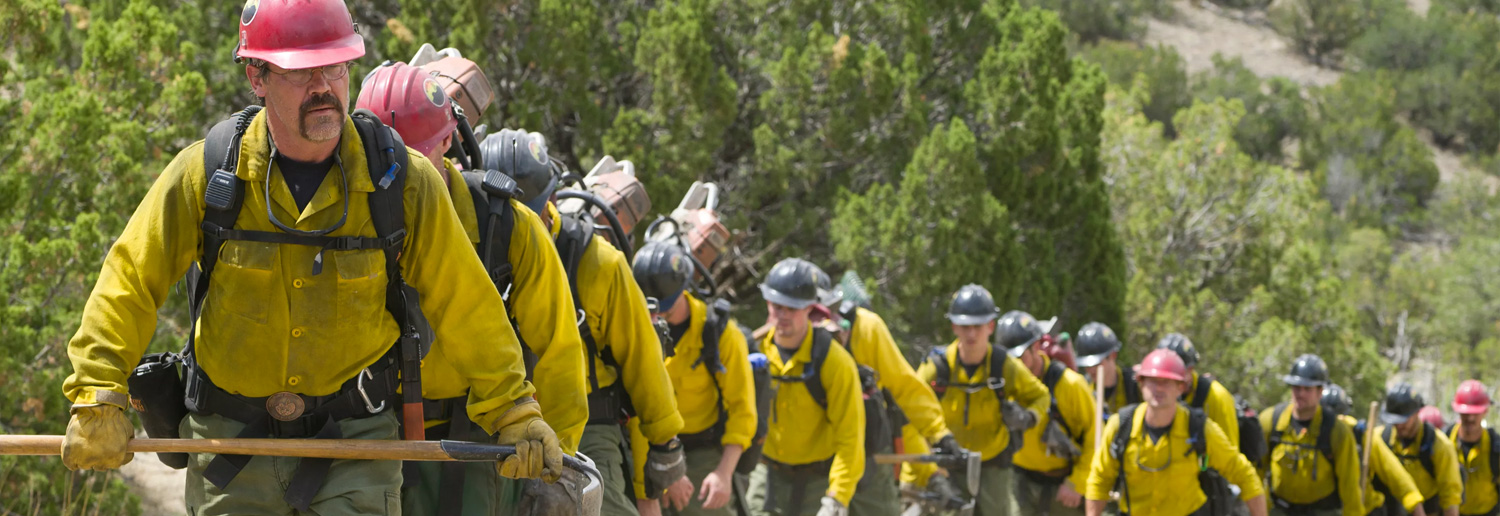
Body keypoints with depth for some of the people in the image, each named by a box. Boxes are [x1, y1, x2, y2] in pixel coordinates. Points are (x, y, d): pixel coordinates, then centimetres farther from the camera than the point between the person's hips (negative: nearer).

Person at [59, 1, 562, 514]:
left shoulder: (403, 181, -7)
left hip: (355, 437, -1)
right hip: (231, 434, 1)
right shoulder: (205, 173, -7)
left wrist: (514, 414, 1)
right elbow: (129, 279, -2)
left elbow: (465, 306, 0)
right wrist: (98, 396, -10)